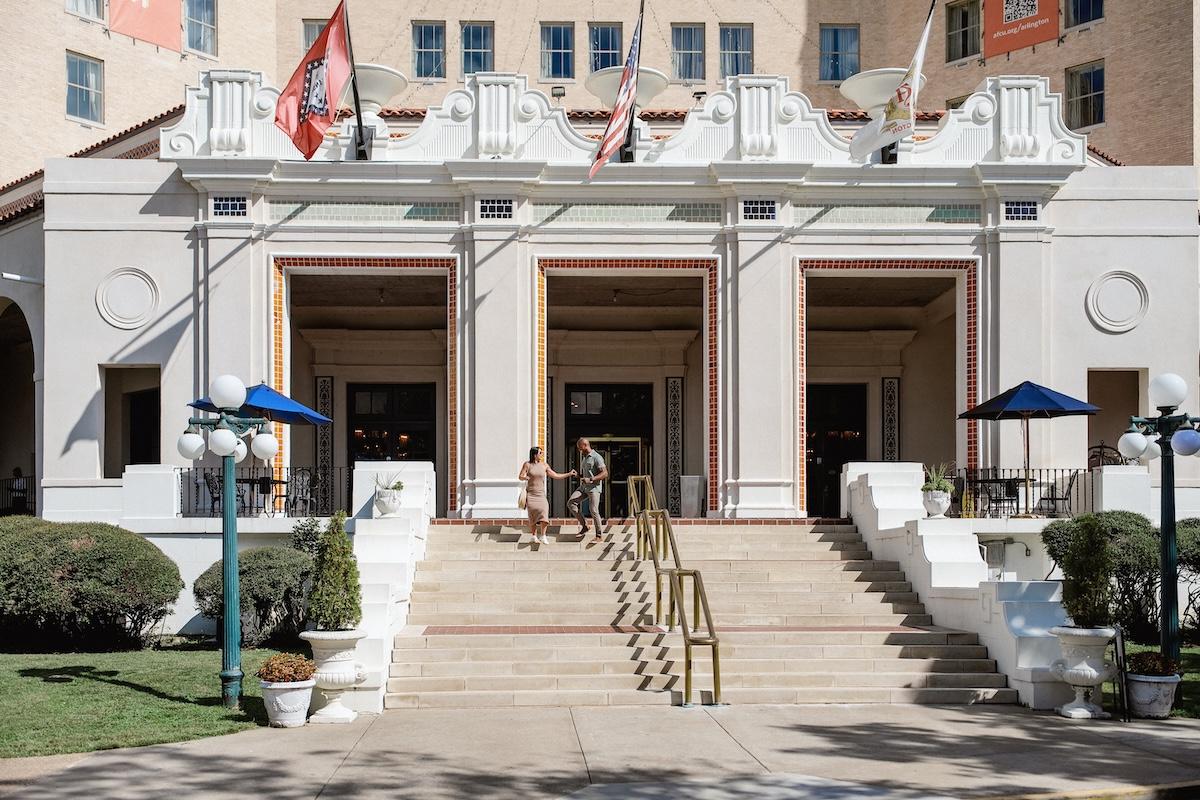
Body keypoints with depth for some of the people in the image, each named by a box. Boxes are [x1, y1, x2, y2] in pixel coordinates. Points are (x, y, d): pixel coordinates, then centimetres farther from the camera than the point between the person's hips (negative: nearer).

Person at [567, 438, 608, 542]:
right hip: (583, 487, 8)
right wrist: (580, 476, 11)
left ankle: (599, 536, -1)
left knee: (593, 510, -11)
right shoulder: (584, 457, 17)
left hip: (594, 487, -8)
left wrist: (590, 479, -25)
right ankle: (584, 526, 0)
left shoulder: (596, 457, -11)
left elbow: (605, 474, -18)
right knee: (571, 503, -7)